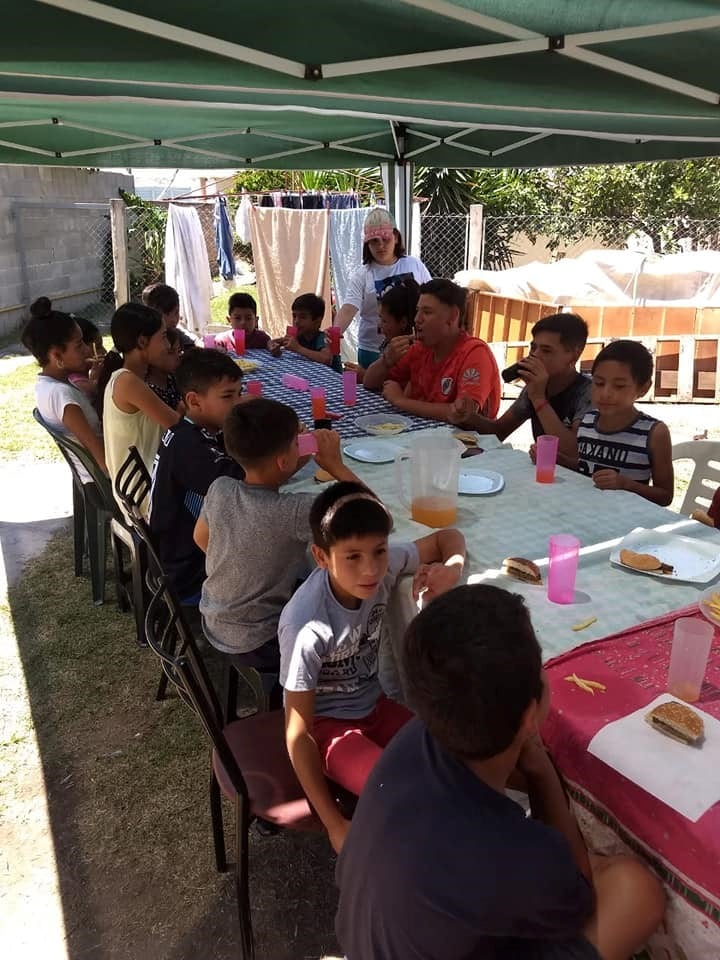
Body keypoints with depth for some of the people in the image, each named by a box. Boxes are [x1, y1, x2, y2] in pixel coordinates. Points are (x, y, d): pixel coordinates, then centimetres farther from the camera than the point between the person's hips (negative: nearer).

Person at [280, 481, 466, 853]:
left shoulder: (384, 564, -19)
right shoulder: (307, 627, -32)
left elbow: (448, 538, 1)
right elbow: (298, 734, -21)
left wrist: (451, 569, -23)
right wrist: (334, 824, -17)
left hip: (374, 706, 6)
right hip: (326, 725, -5)